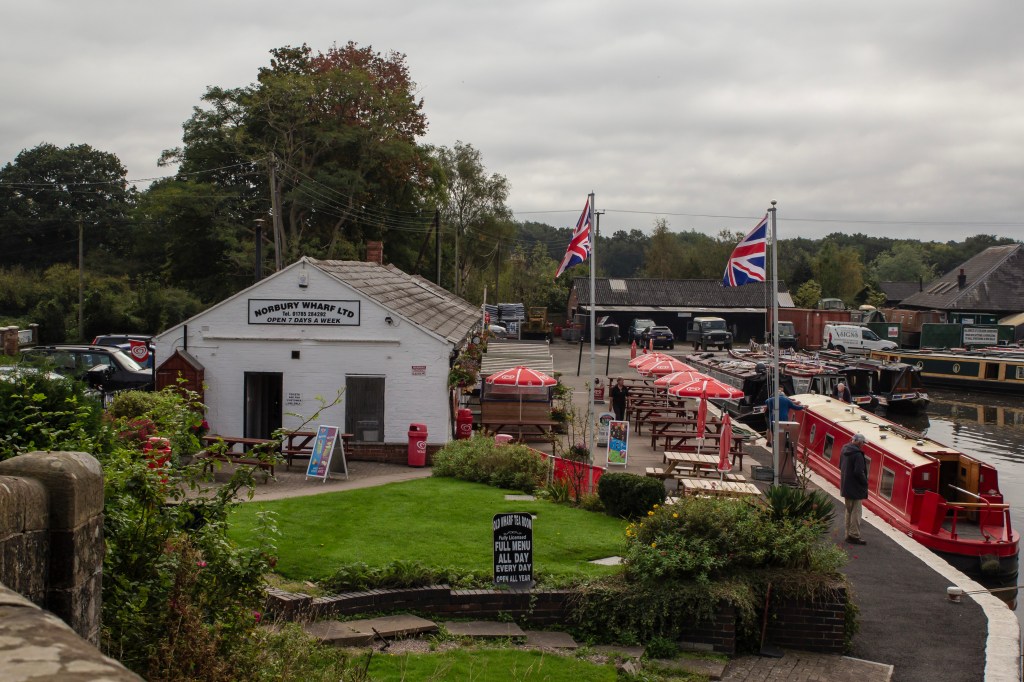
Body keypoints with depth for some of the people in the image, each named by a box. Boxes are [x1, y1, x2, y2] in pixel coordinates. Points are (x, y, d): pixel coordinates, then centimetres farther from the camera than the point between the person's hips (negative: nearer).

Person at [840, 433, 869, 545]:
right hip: (856, 488, -9)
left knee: (849, 511, 18)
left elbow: (840, 467, 16)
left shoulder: (844, 450, 6)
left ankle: (849, 534, 25)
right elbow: (859, 472, -26)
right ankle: (854, 535, 1)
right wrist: (865, 482, -10)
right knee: (856, 512, -1)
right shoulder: (857, 454, -23)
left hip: (846, 486, 9)